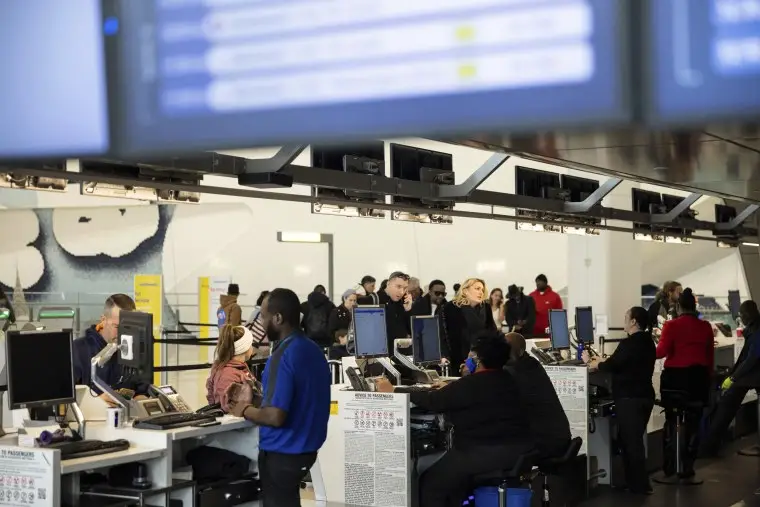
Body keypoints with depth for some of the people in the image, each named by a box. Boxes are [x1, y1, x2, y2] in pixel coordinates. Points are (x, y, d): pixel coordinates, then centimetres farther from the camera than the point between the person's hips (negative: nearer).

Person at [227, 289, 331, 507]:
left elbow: (275, 416, -27)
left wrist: (245, 410, -10)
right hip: (304, 447, 9)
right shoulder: (313, 350, 5)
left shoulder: (283, 357, -23)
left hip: (282, 453, -9)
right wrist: (253, 400, 13)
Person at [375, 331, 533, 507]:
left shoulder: (472, 385, -14)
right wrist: (448, 390, 37)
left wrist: (393, 391, -2)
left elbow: (432, 401, -10)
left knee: (429, 485, 1)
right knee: (453, 475, 31)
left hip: (485, 453, -10)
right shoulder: (508, 379, 12)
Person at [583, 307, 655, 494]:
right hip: (644, 396, 9)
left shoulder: (629, 343, -18)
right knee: (635, 440, 16)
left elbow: (611, 366, -16)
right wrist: (601, 361, 18)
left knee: (630, 441, -3)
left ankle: (640, 485, -1)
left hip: (630, 399, -9)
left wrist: (590, 363, 0)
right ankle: (635, 481, 21)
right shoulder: (646, 342, 11)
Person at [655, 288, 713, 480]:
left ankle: (669, 466, 13)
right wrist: (708, 376, 20)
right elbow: (710, 356, 8)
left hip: (675, 377, -2)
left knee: (671, 421, 12)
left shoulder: (671, 325, -9)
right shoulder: (706, 327, 2)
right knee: (693, 422, 8)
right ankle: (687, 467, 8)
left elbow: (661, 352, -11)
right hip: (698, 377, 2)